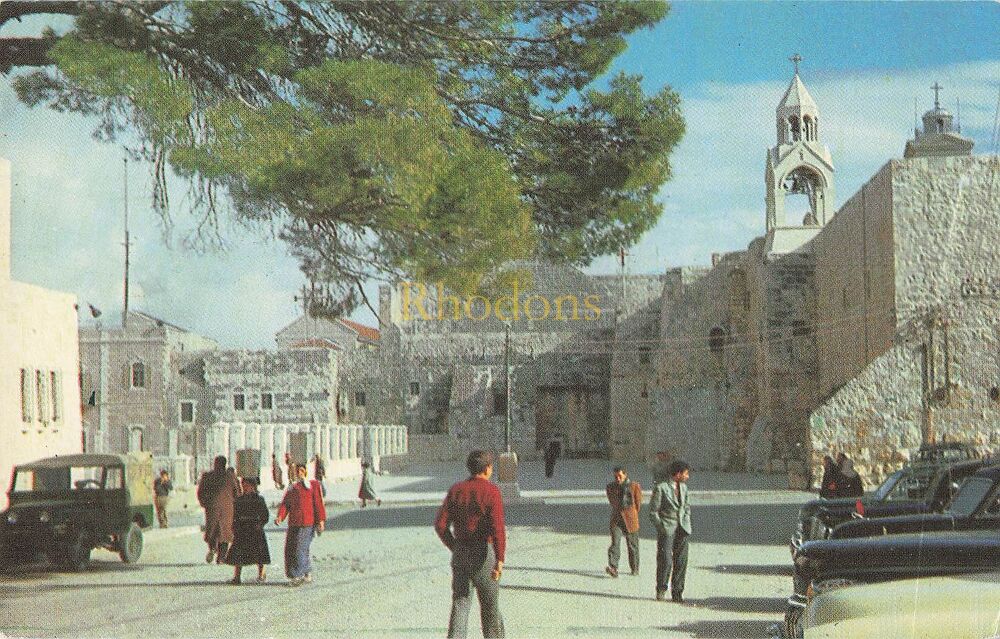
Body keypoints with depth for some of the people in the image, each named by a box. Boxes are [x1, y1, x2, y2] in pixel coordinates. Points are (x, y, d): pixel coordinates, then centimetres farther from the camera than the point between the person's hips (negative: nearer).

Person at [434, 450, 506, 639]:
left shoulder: (455, 490, 4)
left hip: (460, 552, 4)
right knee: (489, 603, 12)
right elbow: (498, 526, -21)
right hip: (482, 552, -4)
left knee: (460, 602, 5)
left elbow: (440, 524, 3)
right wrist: (500, 559, -21)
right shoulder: (491, 491, -10)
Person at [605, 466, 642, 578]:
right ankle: (613, 568, -23)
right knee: (615, 543, -14)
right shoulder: (610, 487, 7)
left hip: (630, 520, -1)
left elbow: (638, 504, 6)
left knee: (632, 545, 8)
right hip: (616, 520, 1)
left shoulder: (635, 487, -2)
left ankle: (635, 569, 24)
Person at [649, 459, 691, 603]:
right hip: (666, 529, -5)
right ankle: (661, 590, 10)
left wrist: (686, 524, 10)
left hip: (682, 530, 5)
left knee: (681, 562, 1)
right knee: (665, 562, -9)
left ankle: (677, 593, 9)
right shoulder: (660, 488, -8)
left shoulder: (683, 487, 11)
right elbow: (653, 511, -6)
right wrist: (661, 529, -10)